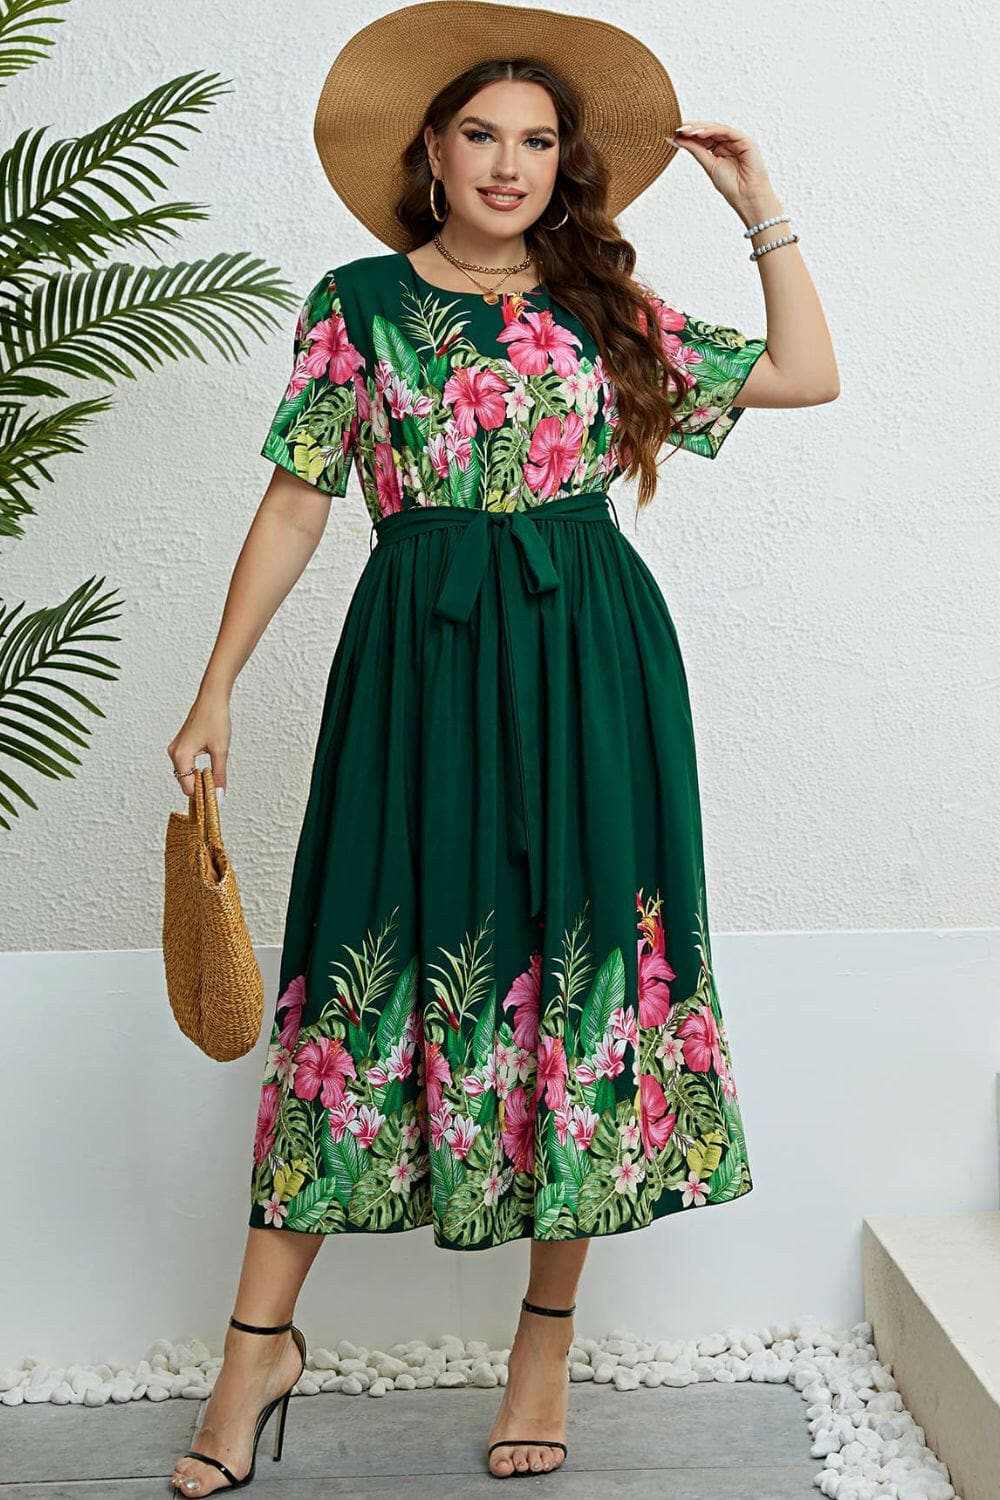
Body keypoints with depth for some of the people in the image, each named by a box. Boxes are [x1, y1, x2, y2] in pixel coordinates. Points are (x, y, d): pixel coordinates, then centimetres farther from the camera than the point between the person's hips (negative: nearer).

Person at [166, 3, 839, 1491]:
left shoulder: (605, 308, 11)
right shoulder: (358, 302, 7)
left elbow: (808, 374, 11)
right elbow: (295, 505, 5)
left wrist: (763, 210, 10)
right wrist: (216, 689, 1)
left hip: (593, 661, 2)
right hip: (421, 659, -1)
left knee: (586, 967, 2)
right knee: (376, 967, -1)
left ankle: (549, 1331, 17)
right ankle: (261, 1339, 11)